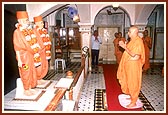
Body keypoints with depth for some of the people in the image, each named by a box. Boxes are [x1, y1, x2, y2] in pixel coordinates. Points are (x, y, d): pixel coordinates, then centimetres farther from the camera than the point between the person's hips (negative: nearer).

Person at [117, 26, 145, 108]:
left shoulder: (138, 41, -19)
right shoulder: (133, 40, 11)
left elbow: (133, 54, -24)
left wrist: (125, 47, -21)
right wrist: (124, 45, 3)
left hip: (133, 65, -9)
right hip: (128, 64, 9)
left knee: (133, 83, 0)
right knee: (129, 81, 19)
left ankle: (133, 102, 11)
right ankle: (132, 96, 35)